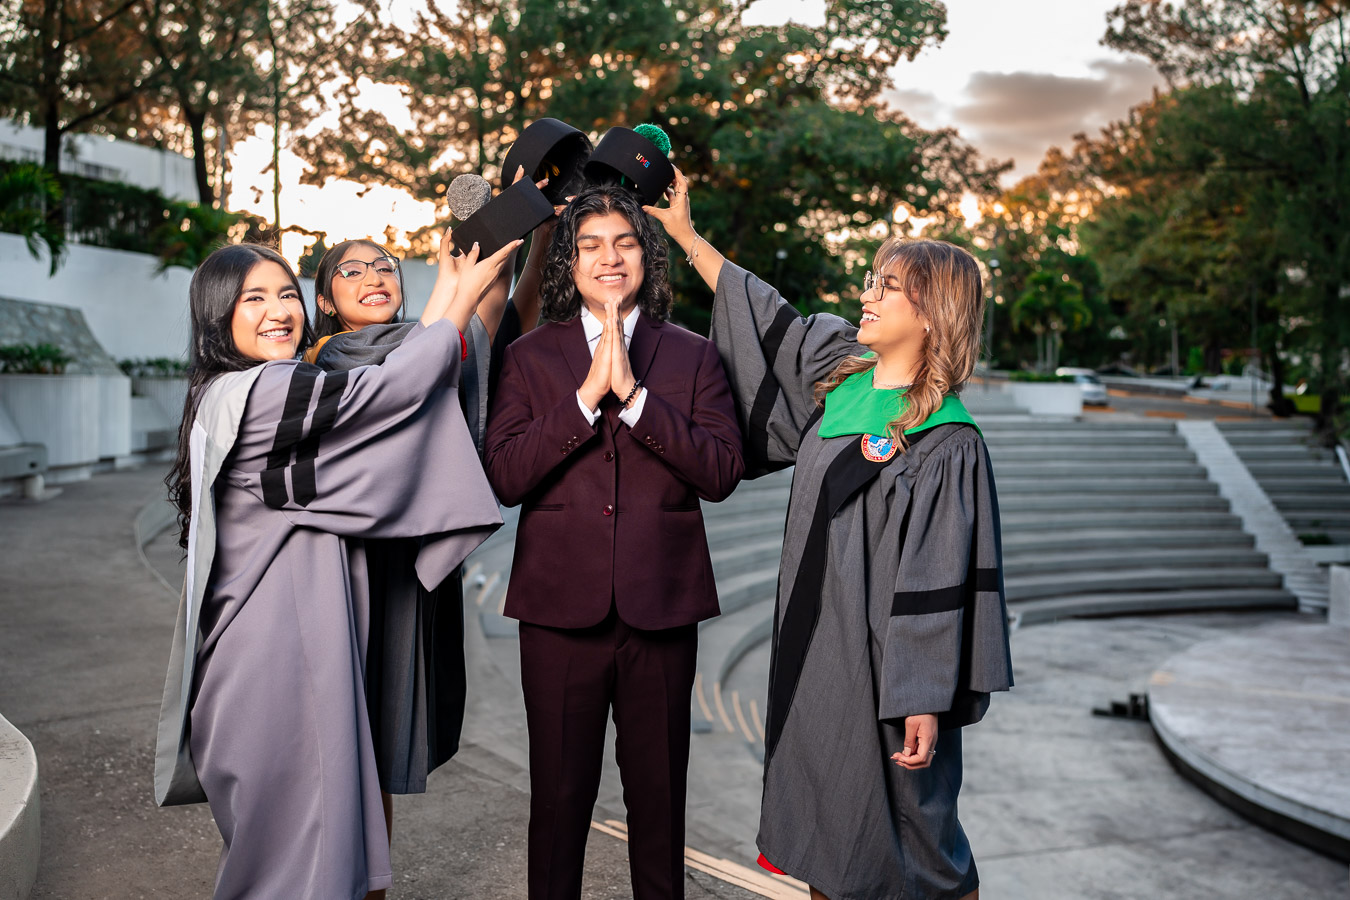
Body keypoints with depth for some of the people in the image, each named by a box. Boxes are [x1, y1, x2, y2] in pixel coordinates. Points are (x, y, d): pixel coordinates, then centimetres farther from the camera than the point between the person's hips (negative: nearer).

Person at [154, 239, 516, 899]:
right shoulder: (257, 392, -17)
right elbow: (394, 384, -16)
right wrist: (466, 292, -3)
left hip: (294, 631, 10)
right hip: (278, 641, -10)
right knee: (297, 842, 2)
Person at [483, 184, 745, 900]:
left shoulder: (693, 357, 6)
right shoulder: (530, 358, 6)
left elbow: (720, 473, -7)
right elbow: (505, 476, -7)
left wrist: (633, 392, -14)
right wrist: (589, 392, -15)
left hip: (661, 602, 1)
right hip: (561, 604, 0)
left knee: (658, 792, 13)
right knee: (558, 794, 11)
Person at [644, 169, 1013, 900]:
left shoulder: (947, 443, -16)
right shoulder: (839, 374, 4)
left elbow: (944, 579, -18)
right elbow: (768, 319, 16)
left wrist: (926, 704, -19)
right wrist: (685, 234, 19)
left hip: (886, 661, -7)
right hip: (815, 646, 7)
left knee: (904, 821, 6)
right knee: (820, 810, 17)